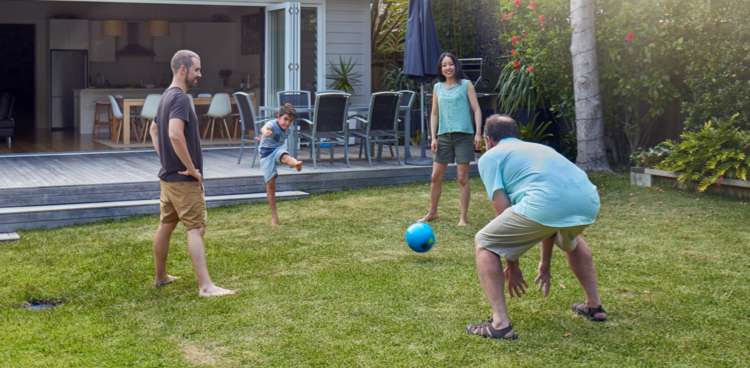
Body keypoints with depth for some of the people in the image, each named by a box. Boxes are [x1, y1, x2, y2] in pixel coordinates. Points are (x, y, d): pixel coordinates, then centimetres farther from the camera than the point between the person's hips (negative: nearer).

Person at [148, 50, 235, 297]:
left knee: (166, 225, 17)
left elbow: (154, 130, 29)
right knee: (196, 229, -11)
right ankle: (205, 286, -13)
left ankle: (161, 276, 29)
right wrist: (191, 168, -22)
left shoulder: (166, 97, 14)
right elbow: (175, 135, -31)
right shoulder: (180, 98, -17)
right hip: (184, 180, -10)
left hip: (168, 175, 10)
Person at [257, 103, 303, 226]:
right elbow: (265, 128, -44)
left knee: (285, 156, -35)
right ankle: (274, 216, 1)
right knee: (270, 183, -7)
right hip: (267, 152, -4)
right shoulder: (273, 124, -19)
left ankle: (296, 163, -73)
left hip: (278, 149, 4)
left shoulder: (288, 131, 2)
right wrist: (265, 132, -69)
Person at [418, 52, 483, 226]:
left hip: (463, 135, -4)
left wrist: (478, 133, -11)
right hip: (443, 136, 4)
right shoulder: (438, 88, 12)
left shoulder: (466, 85, 2)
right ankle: (432, 212, 23)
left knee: (462, 178, -1)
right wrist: (433, 137, 6)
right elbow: (434, 114, 15)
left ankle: (464, 217, 7)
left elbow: (476, 110, -1)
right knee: (436, 177, 6)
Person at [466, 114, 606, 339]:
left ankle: (500, 323, 2)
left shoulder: (490, 156, 19)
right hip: (590, 203, 7)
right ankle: (594, 306, 41)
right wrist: (545, 266, 49)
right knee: (570, 240, 41)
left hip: (547, 203, -7)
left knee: (484, 244, 13)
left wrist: (512, 266, 16)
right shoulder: (539, 148, 38)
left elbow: (503, 211, 8)